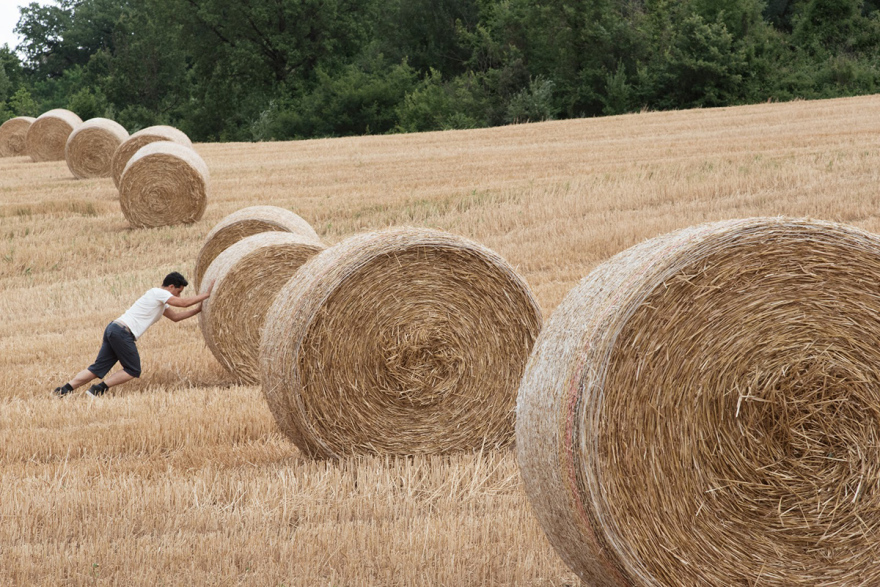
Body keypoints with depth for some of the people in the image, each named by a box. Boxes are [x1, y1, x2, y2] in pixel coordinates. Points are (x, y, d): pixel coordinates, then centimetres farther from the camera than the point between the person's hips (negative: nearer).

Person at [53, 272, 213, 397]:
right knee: (133, 371, -1)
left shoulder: (161, 301, 25)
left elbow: (175, 317, 27)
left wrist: (198, 309, 20)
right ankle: (98, 389, -7)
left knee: (99, 368, 6)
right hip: (122, 332, -10)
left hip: (112, 329, 10)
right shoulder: (158, 293, -5)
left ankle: (65, 389, -2)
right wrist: (206, 295, -3)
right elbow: (184, 303, -12)